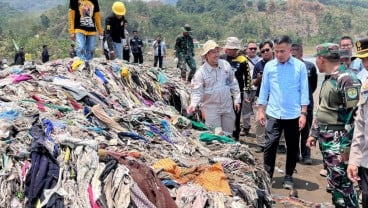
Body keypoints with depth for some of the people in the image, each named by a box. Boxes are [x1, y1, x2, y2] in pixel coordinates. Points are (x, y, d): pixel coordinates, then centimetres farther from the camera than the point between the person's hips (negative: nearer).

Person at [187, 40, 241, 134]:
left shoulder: (226, 65, -1)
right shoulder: (201, 72, -14)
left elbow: (233, 83, 8)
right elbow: (197, 91, -13)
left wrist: (236, 99, 8)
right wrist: (193, 104, -31)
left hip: (227, 106, 4)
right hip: (211, 107, -4)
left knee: (228, 133, 15)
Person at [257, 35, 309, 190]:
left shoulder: (300, 66, -3)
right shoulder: (269, 66, 2)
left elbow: (304, 91, -2)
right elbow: (264, 89, 7)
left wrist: (303, 113, -6)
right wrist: (260, 110, 4)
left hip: (293, 115, 0)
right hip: (273, 114, 1)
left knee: (292, 147, 10)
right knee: (270, 146, -3)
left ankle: (288, 177, 25)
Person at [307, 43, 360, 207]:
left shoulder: (347, 79, -16)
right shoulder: (329, 79, 14)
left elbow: (354, 115, -20)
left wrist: (347, 146, -21)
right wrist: (314, 133, 21)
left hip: (338, 141, -9)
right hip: (325, 138, 9)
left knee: (341, 182, -8)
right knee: (333, 180, 15)